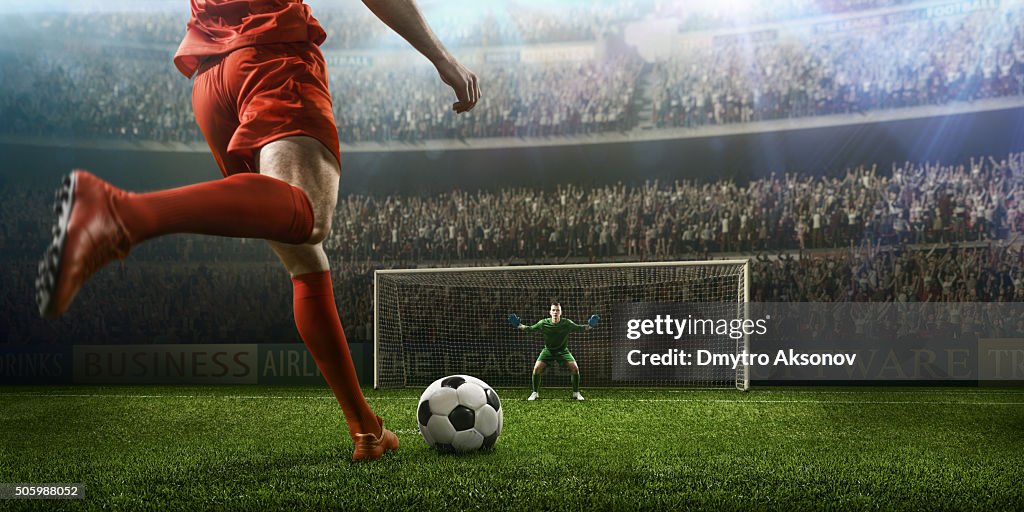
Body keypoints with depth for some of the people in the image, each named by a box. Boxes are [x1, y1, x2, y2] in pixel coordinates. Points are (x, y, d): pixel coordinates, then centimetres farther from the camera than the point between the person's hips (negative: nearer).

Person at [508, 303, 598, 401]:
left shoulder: (567, 323, -14)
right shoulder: (544, 323, -14)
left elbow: (579, 328, -8)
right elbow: (530, 328, -8)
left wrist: (589, 326, -26)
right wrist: (519, 326, -22)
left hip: (562, 351, 0)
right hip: (548, 350, 0)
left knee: (575, 368, -18)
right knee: (537, 368, -20)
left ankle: (576, 393, 2)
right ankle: (535, 393, -1)